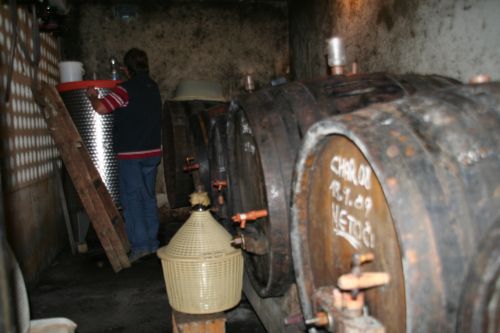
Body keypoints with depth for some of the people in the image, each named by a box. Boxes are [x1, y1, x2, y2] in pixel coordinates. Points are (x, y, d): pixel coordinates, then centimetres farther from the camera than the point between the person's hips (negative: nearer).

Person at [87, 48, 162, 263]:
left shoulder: (126, 89, -13)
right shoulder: (153, 87, 10)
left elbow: (101, 108, -21)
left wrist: (92, 96, 1)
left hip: (130, 154, -6)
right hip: (152, 151, 7)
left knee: (131, 198, -1)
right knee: (149, 197, 13)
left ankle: (140, 245, -2)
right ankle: (152, 243, 19)